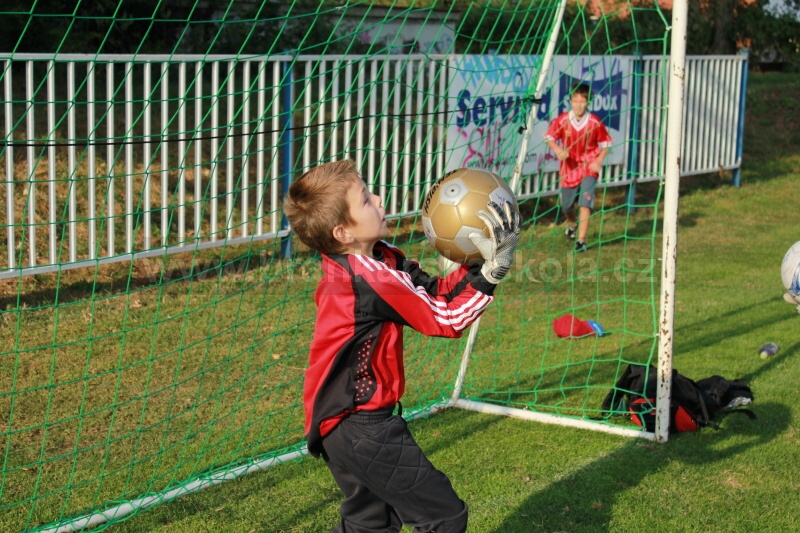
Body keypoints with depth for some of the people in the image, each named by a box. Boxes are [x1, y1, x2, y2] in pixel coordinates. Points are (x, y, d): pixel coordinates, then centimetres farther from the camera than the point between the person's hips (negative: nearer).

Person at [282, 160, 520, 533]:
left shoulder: (378, 259, 4)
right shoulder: (370, 278, -24)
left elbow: (434, 294, 4)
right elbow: (447, 318, -18)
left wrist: (477, 261, -8)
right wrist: (492, 269, -19)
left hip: (338, 422, 10)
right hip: (364, 429, -10)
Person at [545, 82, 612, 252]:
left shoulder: (595, 122, -12)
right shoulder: (562, 120, -11)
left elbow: (605, 143, -1)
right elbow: (550, 137, -2)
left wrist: (599, 161, -14)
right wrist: (557, 150, -21)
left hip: (588, 168, -2)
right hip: (569, 168, 3)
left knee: (585, 203, -17)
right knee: (566, 205, 17)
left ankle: (581, 241, -14)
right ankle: (572, 224, 51)